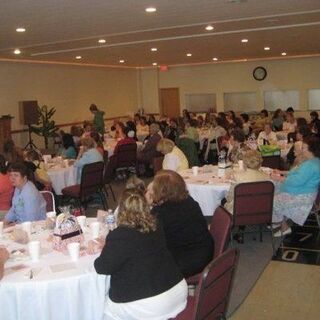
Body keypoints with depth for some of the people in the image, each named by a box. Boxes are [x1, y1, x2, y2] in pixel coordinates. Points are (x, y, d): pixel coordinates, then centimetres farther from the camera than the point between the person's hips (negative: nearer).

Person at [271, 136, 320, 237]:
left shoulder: (310, 165, -28)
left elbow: (296, 181, -31)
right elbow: (298, 173, 18)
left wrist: (279, 178, -20)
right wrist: (282, 173, 11)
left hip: (301, 197, -11)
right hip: (300, 190, 11)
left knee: (274, 201, -10)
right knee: (274, 191, 12)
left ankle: (285, 227, 8)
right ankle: (280, 222, 19)